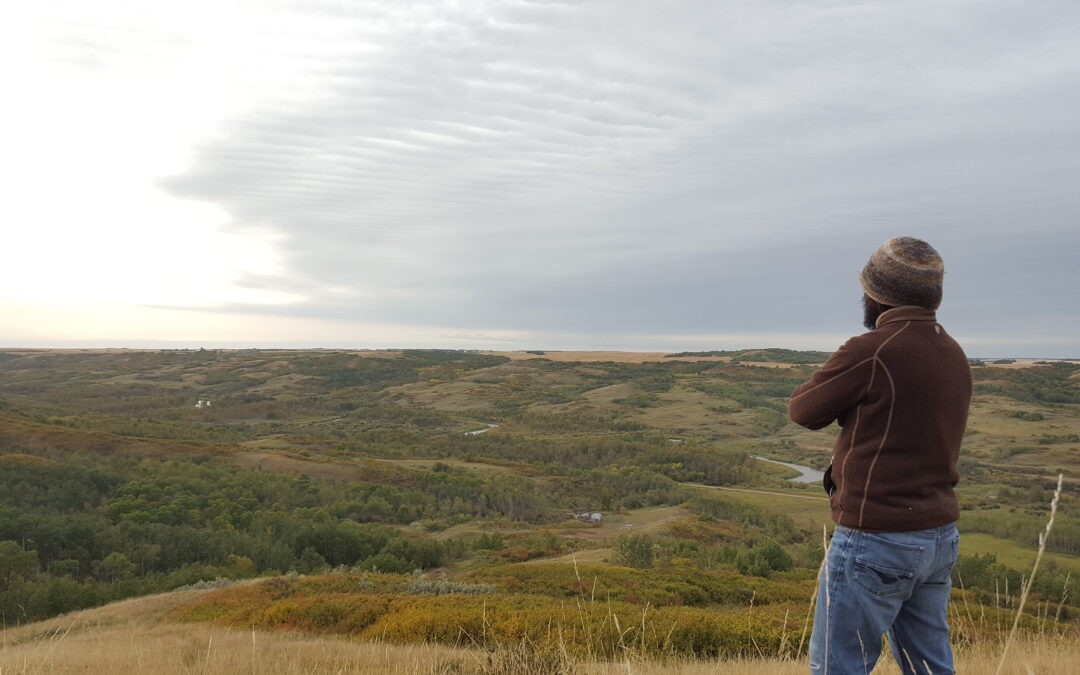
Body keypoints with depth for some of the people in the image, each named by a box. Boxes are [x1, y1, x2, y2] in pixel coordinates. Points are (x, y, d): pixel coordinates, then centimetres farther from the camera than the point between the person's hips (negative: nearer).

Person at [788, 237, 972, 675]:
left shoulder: (871, 351, -19)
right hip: (940, 538, 8)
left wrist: (842, 397, 10)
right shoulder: (954, 355, 7)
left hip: (875, 543, -8)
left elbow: (803, 410, -7)